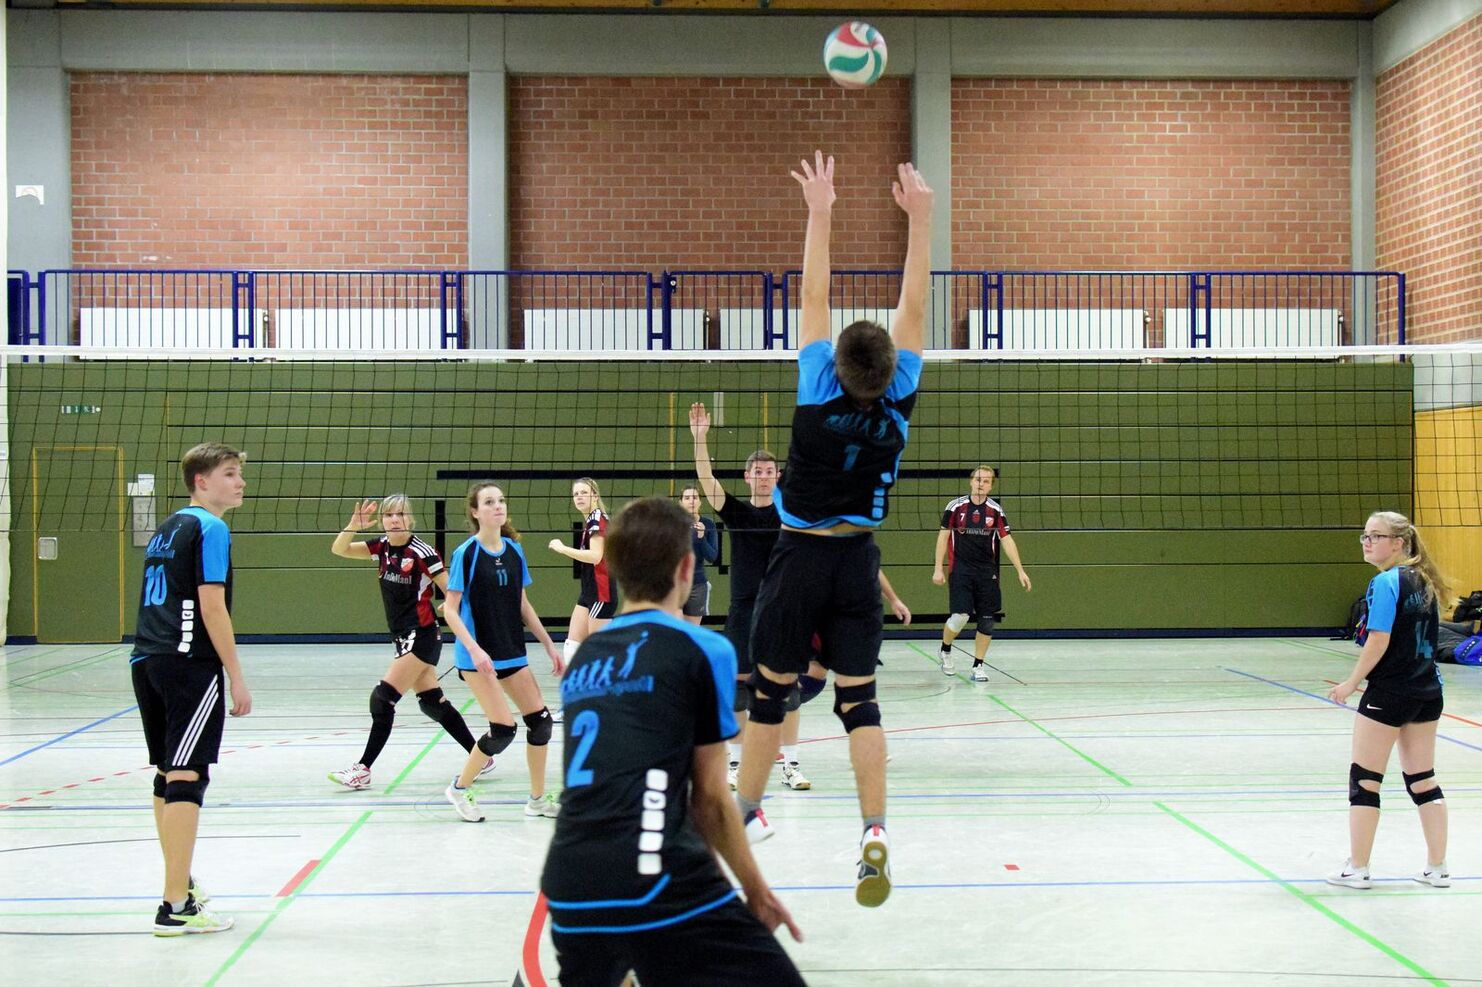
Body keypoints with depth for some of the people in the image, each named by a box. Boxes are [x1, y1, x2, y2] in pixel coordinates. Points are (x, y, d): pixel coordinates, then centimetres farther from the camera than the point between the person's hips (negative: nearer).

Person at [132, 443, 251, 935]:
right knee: (187, 778, -9)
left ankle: (181, 885, 27)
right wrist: (236, 676, -10)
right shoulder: (209, 529, -7)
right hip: (190, 664, -9)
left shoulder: (166, 529, 20)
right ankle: (176, 908, -11)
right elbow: (212, 606, -13)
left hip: (147, 662, 9)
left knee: (168, 775, 16)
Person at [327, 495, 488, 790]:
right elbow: (339, 550, 1)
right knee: (432, 703, 10)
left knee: (383, 699, -9)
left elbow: (453, 592, -13)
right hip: (403, 637, 8)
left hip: (422, 635, -8)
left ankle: (363, 769, -1)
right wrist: (354, 525, -17)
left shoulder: (421, 552, -15)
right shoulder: (382, 547, 5)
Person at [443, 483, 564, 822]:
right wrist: (474, 649, -25)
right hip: (477, 655, -6)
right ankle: (460, 788, 9)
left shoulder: (514, 550, 5)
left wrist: (549, 645, 11)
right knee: (503, 729, -12)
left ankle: (538, 799, 19)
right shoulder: (466, 553, -12)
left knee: (541, 721, 3)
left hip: (512, 653, 6)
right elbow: (450, 610, -13)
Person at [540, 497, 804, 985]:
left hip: (569, 887, 7)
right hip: (657, 884, -7)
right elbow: (710, 798, 6)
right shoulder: (702, 650, 3)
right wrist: (756, 890, 20)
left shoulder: (583, 660, 20)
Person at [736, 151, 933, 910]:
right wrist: (919, 215, -4)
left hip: (800, 561, -2)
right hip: (857, 563, 2)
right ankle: (874, 836, -12)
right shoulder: (897, 406, -9)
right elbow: (913, 307, -5)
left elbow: (813, 299, -11)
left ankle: (746, 813, 19)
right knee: (859, 701, 0)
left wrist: (819, 213, -7)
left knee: (768, 693, 9)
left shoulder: (820, 398, -13)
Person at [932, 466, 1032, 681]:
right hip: (960, 570, -3)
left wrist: (1020, 571, -2)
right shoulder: (956, 506, -2)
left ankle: (978, 666, 13)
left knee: (988, 619, -2)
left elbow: (1006, 540, 3)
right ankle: (945, 651, 16)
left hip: (987, 571, 3)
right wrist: (938, 568, -1)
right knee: (961, 616, -14)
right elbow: (943, 536, 3)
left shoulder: (995, 510, 2)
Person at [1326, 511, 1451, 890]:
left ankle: (1357, 869, 6)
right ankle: (1437, 868, 15)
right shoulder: (1425, 582, 8)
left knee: (1364, 779, 2)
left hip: (1389, 692, -8)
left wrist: (1351, 683, -9)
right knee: (1423, 779, 13)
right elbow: (1424, 639, 13)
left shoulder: (1386, 582, -15)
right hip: (1428, 691, 8)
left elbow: (1378, 641, -19)